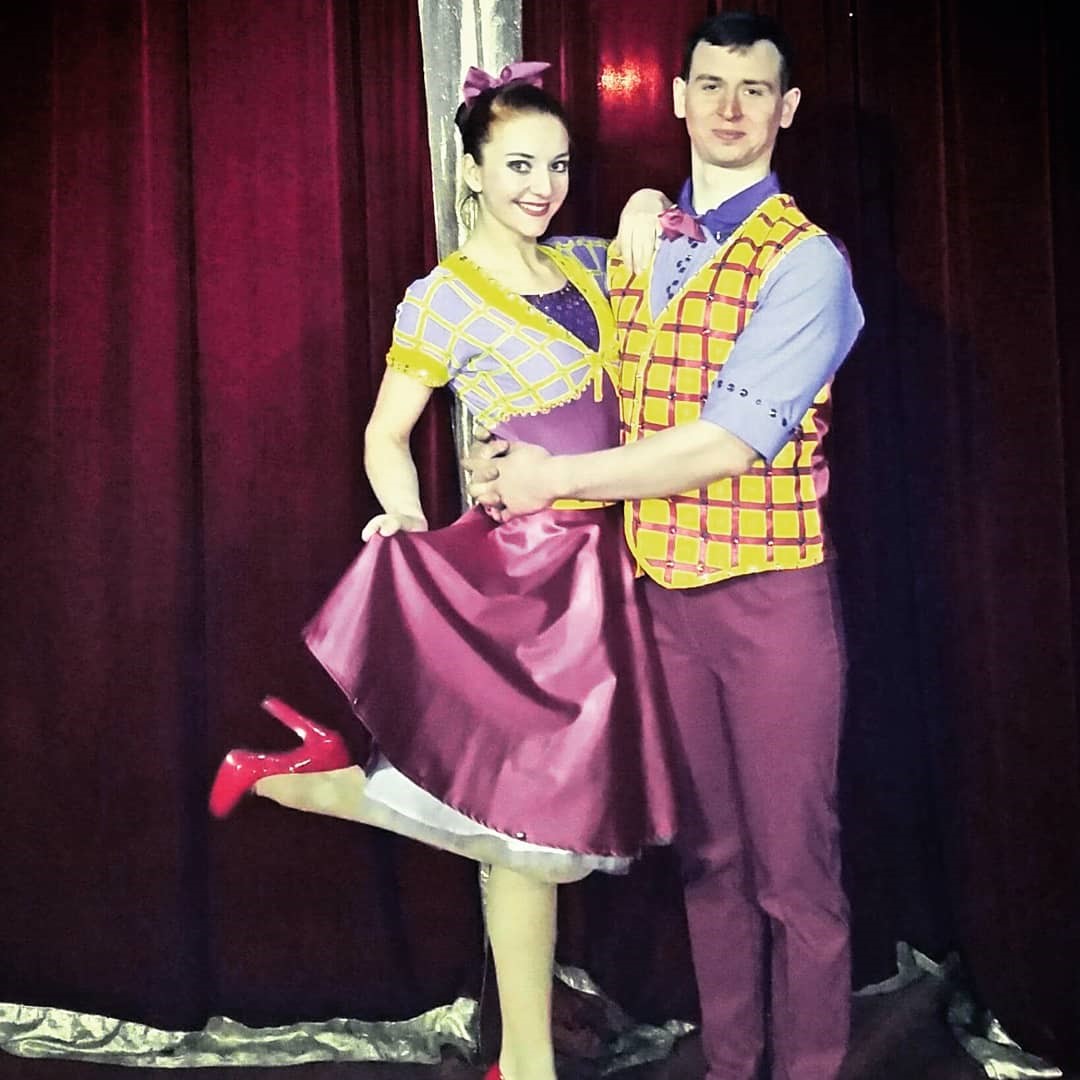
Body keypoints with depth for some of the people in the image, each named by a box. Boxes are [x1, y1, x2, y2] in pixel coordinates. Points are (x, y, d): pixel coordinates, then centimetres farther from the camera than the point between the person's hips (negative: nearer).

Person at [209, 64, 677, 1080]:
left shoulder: (585, 263, 12)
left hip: (596, 563, 6)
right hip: (518, 567, -6)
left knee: (538, 818, 11)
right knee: (523, 816, -7)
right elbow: (386, 436, -1)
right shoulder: (441, 300, -5)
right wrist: (411, 523, -18)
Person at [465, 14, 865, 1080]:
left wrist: (556, 478, -13)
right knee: (707, 854, 14)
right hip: (660, 589, 5)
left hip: (770, 593, -5)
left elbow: (732, 440, -17)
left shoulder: (806, 261, -8)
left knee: (792, 863, 3)